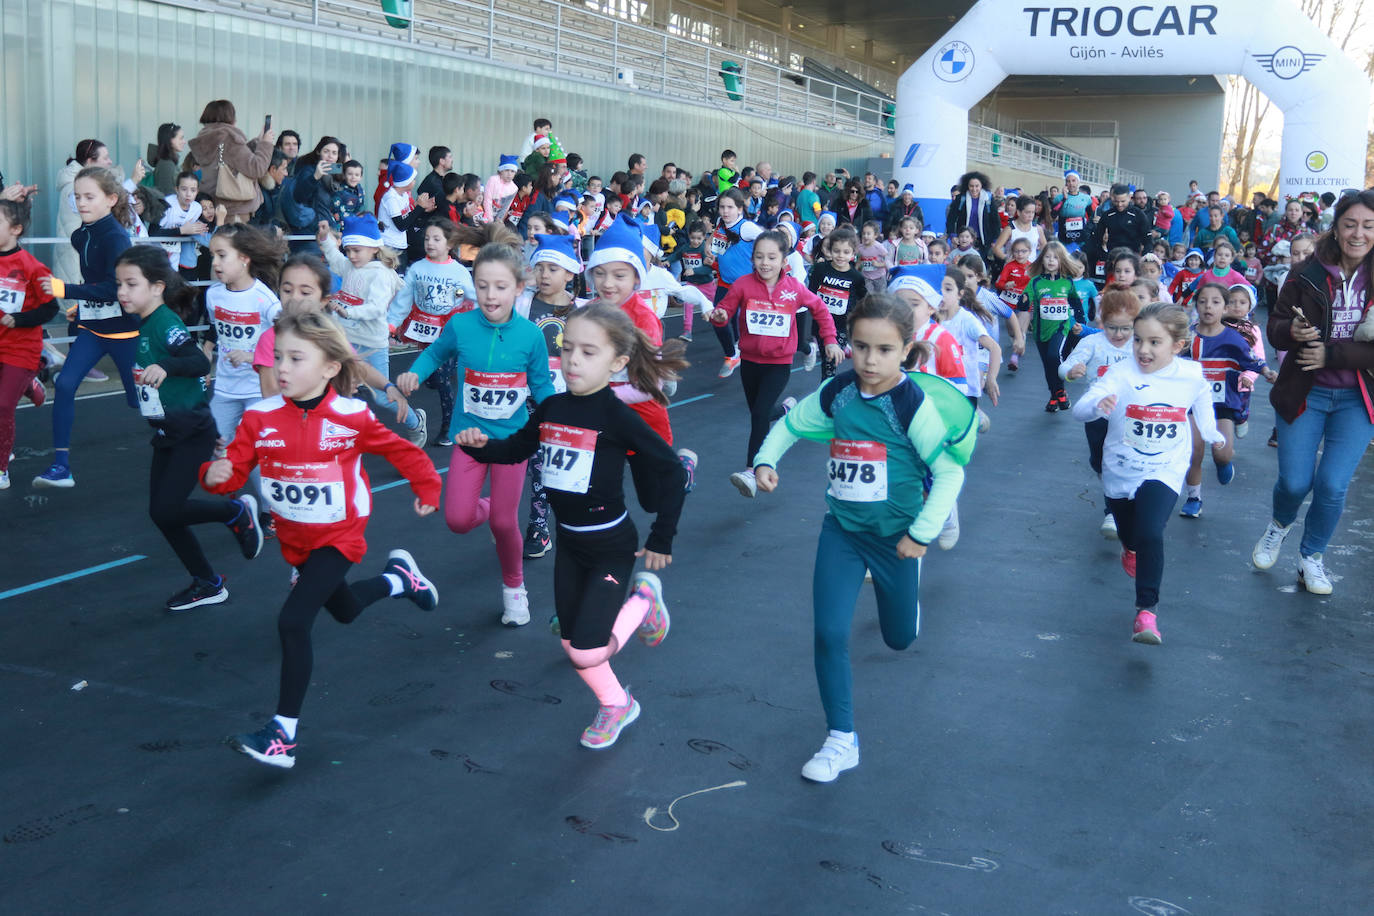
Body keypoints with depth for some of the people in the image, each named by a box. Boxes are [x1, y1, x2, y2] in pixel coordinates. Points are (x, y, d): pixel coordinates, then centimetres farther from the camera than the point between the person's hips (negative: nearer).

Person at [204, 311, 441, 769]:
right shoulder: (261, 417, -11)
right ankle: (399, 577, 57)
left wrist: (427, 489, 5)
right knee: (344, 609, 27)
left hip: (338, 537, -5)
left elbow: (402, 451, -3)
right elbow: (236, 467, -13)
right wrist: (216, 474, -35)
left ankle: (283, 735, -10)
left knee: (293, 623, -18)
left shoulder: (352, 417, -17)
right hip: (294, 538, 5)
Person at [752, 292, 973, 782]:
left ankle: (901, 592, 56)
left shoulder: (913, 402, -20)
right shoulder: (837, 392, -7)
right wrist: (765, 461, -7)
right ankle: (841, 740, 6)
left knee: (899, 637, 18)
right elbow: (791, 424, 10)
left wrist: (922, 533, -15)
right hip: (841, 528, 3)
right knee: (829, 633, -9)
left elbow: (950, 471, -16)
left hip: (896, 534, -2)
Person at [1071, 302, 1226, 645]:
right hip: (1120, 472, 1)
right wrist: (1098, 404, -54)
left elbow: (1202, 400, 15)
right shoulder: (1122, 374, -20)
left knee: (1150, 534, -23)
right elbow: (1079, 410, -32)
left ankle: (1147, 610, -15)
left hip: (1163, 473, -1)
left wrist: (1211, 433, 28)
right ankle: (1131, 549, 62)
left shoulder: (1192, 376, -11)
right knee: (1128, 533, 25)